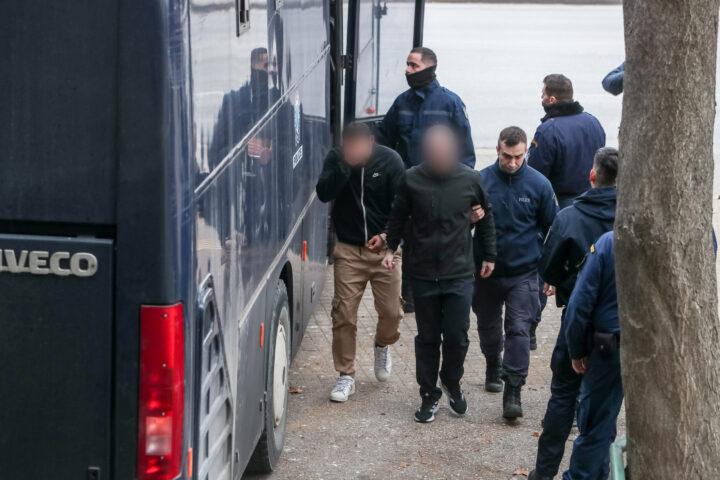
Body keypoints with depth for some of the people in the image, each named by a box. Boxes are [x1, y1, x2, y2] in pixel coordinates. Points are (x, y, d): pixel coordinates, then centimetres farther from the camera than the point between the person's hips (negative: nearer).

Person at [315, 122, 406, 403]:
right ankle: (346, 376, 9)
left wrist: (387, 235, -17)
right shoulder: (336, 159, -3)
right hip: (348, 250, 1)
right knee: (343, 314, -4)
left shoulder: (390, 161, -7)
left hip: (383, 247, -1)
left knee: (391, 312, 0)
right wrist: (344, 166, -26)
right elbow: (323, 193, -16)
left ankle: (383, 345, 35)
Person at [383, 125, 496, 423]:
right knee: (427, 337, 9)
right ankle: (429, 395, 23)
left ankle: (451, 382, 29)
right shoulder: (412, 180, -6)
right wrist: (391, 247, 2)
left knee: (457, 337, 1)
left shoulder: (470, 180, -5)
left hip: (459, 275, 0)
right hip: (423, 273, 0)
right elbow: (398, 216, 9)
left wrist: (489, 255, 12)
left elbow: (486, 217, 9)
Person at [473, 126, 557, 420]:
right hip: (486, 271, 2)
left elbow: (551, 228, 4)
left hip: (523, 273, -2)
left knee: (519, 330, -10)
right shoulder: (481, 181, -8)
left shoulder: (539, 184, -6)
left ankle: (513, 392, -8)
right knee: (488, 326, 20)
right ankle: (493, 367, 46)